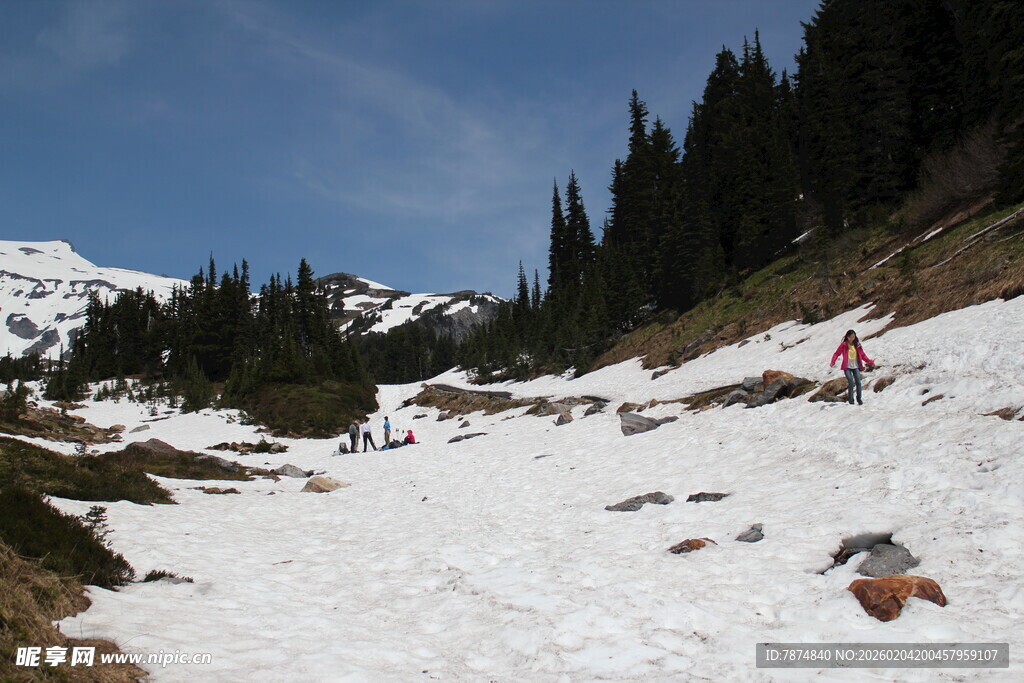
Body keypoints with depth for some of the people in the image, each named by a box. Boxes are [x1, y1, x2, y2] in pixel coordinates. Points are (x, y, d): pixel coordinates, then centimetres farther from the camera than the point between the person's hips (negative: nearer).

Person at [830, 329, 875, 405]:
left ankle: (859, 399, 5)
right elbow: (837, 353, -4)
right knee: (851, 383, -14)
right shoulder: (844, 345, 0)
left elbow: (863, 355, 16)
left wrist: (870, 362, 10)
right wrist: (832, 362, -19)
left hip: (856, 366, 3)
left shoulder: (857, 345, 10)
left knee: (858, 382, -8)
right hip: (847, 367, -3)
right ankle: (851, 401, -5)